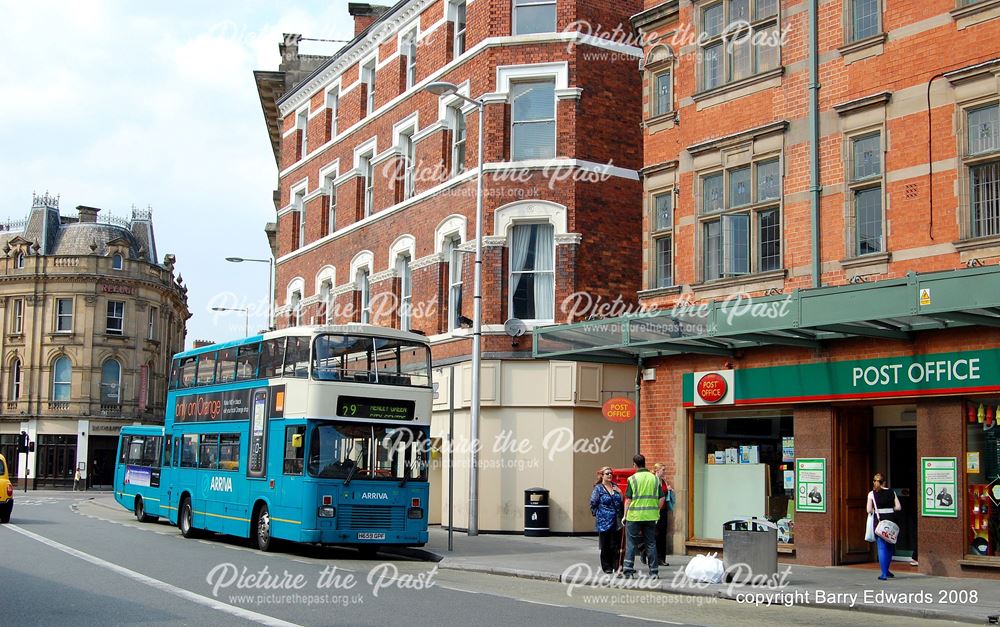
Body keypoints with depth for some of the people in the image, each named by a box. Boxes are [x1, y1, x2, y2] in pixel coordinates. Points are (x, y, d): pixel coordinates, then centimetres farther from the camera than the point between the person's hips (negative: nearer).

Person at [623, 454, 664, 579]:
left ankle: (628, 569, 4)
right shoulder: (654, 478, 6)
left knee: (631, 543, 5)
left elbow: (628, 500, -5)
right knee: (651, 543, 10)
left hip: (634, 516, -3)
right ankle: (654, 571, 10)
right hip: (651, 516, 3)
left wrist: (625, 515, 4)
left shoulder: (632, 479, -5)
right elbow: (661, 498, 6)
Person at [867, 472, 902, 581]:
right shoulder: (891, 492, 4)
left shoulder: (872, 494, -3)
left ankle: (884, 574, -3)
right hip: (891, 520, 3)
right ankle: (886, 570, 28)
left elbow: (869, 510, -2)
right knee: (890, 546, 17)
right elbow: (898, 507, 3)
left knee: (881, 547, 1)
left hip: (879, 521, -3)